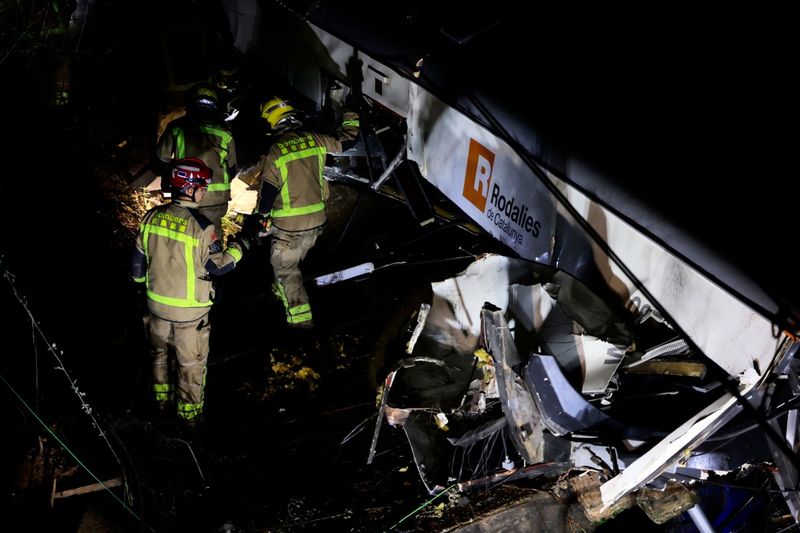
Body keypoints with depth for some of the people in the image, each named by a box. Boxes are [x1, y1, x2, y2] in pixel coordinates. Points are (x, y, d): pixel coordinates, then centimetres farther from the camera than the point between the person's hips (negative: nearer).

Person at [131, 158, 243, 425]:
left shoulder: (152, 217, -8)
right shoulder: (201, 226, -25)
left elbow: (139, 260, 3)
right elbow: (217, 266, -16)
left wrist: (141, 282, 22)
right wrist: (237, 248, 1)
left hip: (157, 304, 5)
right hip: (190, 312, -5)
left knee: (159, 352, 27)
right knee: (191, 362, 14)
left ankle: (161, 398, 44)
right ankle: (189, 412, 28)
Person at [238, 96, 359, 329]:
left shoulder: (275, 154, -17)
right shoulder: (315, 141, -4)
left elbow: (267, 193, -11)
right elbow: (344, 141, 14)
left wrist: (262, 218, 7)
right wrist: (351, 121, 33)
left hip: (289, 225, -6)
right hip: (316, 220, 6)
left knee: (285, 267, 8)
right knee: (292, 260, 27)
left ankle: (301, 317, 6)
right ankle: (281, 291, 47)